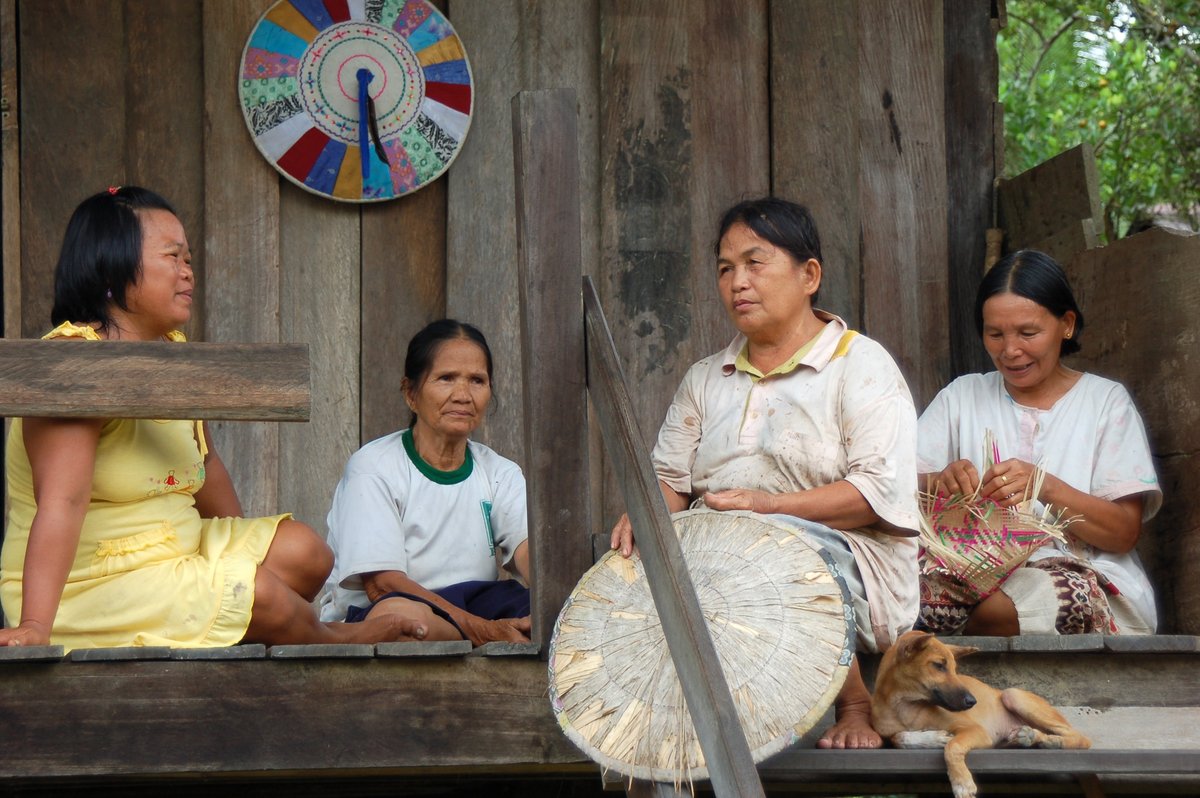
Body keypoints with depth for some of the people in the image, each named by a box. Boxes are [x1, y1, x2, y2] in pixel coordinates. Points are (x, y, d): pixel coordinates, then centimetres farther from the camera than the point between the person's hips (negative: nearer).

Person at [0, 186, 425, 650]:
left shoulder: (172, 350, 7)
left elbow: (203, 463, 21)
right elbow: (62, 501, -34)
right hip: (84, 588, -9)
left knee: (303, 552, 0)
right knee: (259, 593, -18)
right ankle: (333, 642, 12)